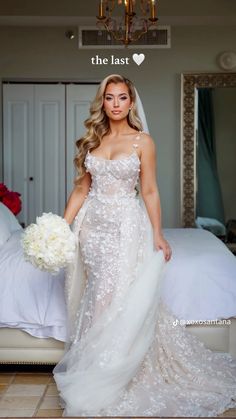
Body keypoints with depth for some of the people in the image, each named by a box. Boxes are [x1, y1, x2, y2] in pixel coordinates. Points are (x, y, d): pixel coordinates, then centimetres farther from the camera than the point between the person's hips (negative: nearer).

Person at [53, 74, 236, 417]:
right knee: (99, 295, 6)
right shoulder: (92, 140, 10)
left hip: (125, 225, -4)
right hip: (92, 224, 4)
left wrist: (157, 234, -7)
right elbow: (82, 187, 10)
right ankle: (95, 371, 23)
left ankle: (99, 385, 8)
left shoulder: (143, 141, -1)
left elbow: (149, 191, -1)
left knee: (114, 298, -6)